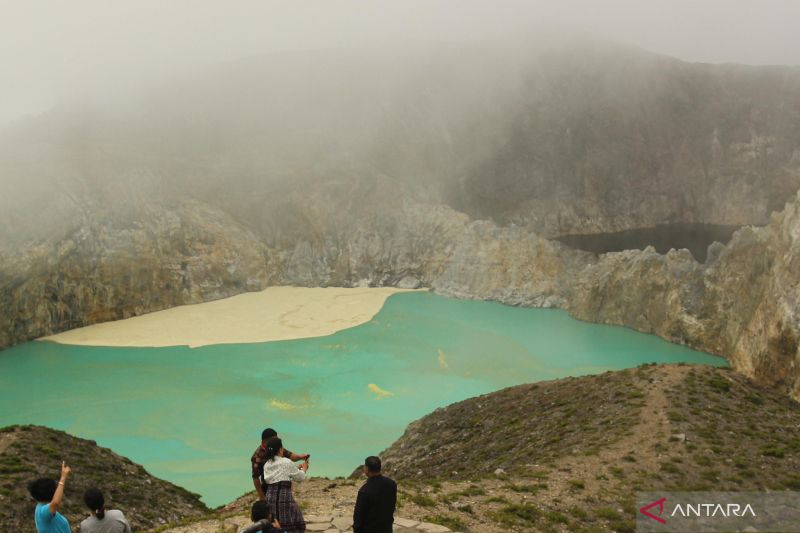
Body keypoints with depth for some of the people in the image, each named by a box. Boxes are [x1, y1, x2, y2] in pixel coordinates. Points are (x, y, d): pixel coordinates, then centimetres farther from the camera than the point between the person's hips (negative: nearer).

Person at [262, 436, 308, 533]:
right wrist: (304, 469, 27)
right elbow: (300, 477, 5)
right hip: (284, 496, -6)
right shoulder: (287, 462, -5)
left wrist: (297, 468, 26)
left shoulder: (267, 464, 10)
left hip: (269, 497, 6)